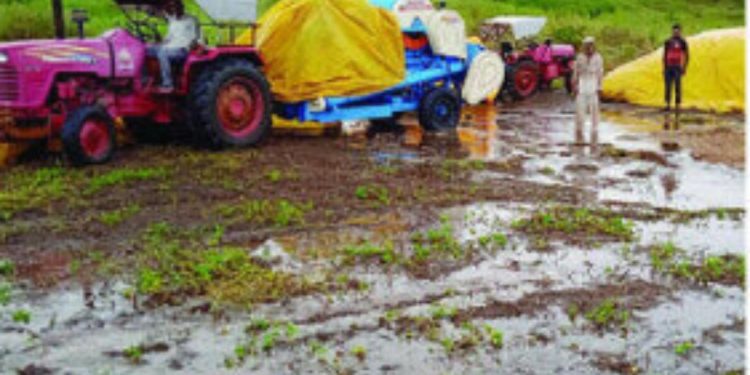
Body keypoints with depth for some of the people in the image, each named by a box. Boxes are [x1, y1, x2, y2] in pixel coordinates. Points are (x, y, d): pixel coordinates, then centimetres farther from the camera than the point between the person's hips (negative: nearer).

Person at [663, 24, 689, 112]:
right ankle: (668, 105, 8)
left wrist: (685, 68, -9)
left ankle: (677, 106, 0)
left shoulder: (683, 42, -2)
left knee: (677, 87, -5)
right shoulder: (668, 42, 10)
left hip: (677, 68, -4)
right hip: (668, 68, 4)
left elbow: (687, 56, -2)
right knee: (668, 87, 1)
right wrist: (664, 68, 8)